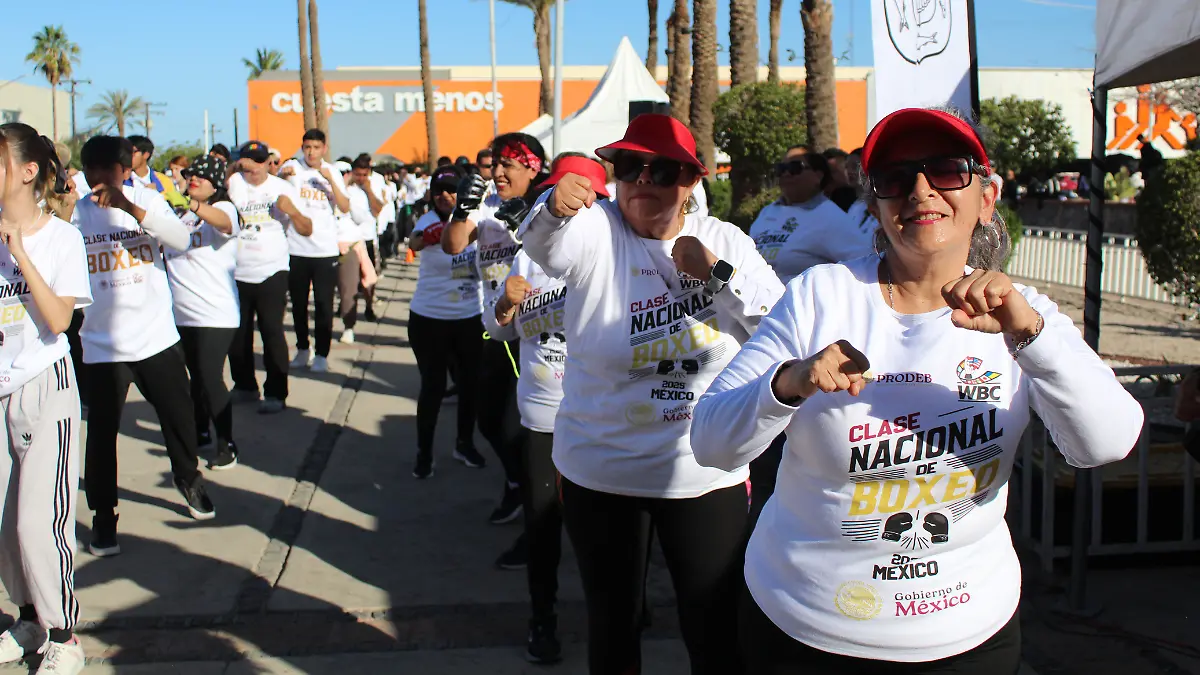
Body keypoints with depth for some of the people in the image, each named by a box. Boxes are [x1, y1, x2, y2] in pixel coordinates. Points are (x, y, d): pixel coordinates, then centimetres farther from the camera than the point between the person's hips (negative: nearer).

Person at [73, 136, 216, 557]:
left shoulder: (146, 200, -2)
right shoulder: (75, 214, -3)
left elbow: (182, 240, -19)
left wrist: (131, 207, -31)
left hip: (157, 337, 1)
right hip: (102, 344, -1)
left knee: (179, 416, 13)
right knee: (102, 430, 2)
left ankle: (189, 480, 38)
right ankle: (103, 513, 19)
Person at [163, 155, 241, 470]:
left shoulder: (224, 208, -7)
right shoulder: (178, 214, 15)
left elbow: (223, 221, -33)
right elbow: (163, 248, 21)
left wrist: (195, 206, -52)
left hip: (215, 314, -7)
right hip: (182, 313, 7)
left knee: (210, 377, -9)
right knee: (196, 375, 16)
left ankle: (226, 445, 2)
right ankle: (200, 433, 31)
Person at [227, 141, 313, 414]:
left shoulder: (283, 188, 2)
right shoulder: (233, 183, 3)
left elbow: (306, 230, -1)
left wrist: (292, 210, -17)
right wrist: (230, 169, -22)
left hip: (271, 273, -2)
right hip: (236, 274, 2)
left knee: (272, 332, -6)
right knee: (237, 333, 12)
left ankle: (276, 393, 1)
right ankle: (245, 386, 29)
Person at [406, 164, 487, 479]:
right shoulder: (429, 220, -15)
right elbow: (415, 242, -39)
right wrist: (424, 238, -62)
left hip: (472, 317, 3)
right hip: (429, 319, -3)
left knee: (472, 381, 14)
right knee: (432, 386, 3)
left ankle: (465, 443, 34)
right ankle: (424, 452, 20)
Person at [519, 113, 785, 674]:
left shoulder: (725, 241, 0)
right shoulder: (596, 231, -7)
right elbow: (545, 244, -30)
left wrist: (717, 272, -17)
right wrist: (554, 208, -52)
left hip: (709, 475, 1)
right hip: (601, 473, 0)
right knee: (612, 624, 17)